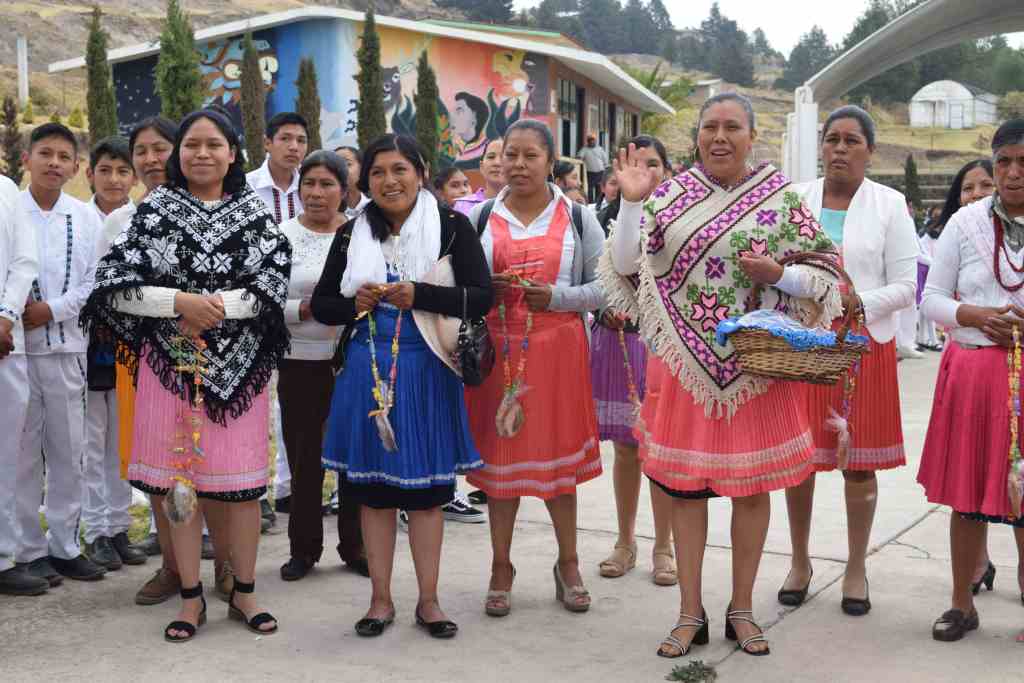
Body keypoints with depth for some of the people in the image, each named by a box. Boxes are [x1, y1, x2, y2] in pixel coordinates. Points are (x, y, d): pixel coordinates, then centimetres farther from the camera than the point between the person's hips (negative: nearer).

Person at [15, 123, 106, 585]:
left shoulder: (87, 217, 7)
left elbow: (95, 280, 3)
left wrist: (52, 310, -9)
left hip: (67, 346, 3)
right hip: (16, 347, -3)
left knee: (69, 452, 8)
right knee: (23, 453, 3)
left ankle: (64, 545, 19)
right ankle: (29, 550, 13)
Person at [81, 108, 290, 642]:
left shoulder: (254, 212, 6)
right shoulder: (155, 210, 4)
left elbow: (272, 286, -3)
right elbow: (115, 285, -4)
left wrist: (215, 307, -16)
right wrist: (180, 302, -16)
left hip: (239, 362, 0)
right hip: (171, 360, 0)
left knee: (243, 479, 3)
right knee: (178, 477, 2)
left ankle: (243, 592, 18)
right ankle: (191, 596, 16)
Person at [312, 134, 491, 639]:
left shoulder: (450, 226, -3)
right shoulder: (353, 233, 5)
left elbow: (481, 297, -9)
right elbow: (321, 304, 11)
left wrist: (418, 295, -19)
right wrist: (354, 305, -9)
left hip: (427, 369, -2)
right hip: (368, 368, 3)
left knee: (426, 487, 5)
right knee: (373, 487, 8)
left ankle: (428, 600, 19)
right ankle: (380, 599, 21)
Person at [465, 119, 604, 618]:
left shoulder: (578, 218, 4)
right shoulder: (480, 217, 6)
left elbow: (605, 284, 2)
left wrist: (556, 297, -12)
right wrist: (486, 290, -11)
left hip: (557, 349, -1)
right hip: (496, 350, 1)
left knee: (557, 453, 6)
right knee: (499, 453, 5)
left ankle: (568, 563, 23)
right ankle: (501, 568, 18)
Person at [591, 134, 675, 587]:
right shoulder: (607, 218, 6)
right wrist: (606, 306, -11)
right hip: (617, 340, 2)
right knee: (625, 447, 11)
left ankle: (663, 546, 16)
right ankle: (625, 541, 25)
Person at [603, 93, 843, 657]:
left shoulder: (780, 197, 1)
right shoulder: (671, 195, 3)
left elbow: (825, 273, 3)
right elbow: (626, 265, -4)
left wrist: (778, 274, -15)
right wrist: (633, 202, -14)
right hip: (684, 362, 0)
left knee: (753, 485, 7)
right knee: (684, 484, 5)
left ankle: (742, 609, 24)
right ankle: (691, 614, 20)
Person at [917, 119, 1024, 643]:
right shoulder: (966, 222, 2)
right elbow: (932, 299, 5)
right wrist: (974, 316, -13)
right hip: (972, 372, 1)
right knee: (967, 495, 8)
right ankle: (961, 603, 23)